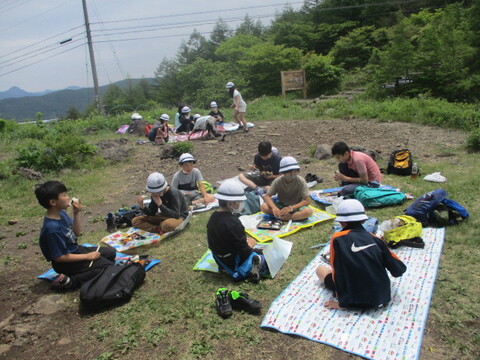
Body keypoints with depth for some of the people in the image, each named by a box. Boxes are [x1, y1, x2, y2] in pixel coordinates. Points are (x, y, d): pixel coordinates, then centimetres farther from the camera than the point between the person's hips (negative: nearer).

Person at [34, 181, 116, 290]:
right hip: (65, 263, -9)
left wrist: (76, 214, -10)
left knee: (111, 253, 9)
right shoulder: (52, 228, -30)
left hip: (74, 250, 9)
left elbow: (76, 233, 6)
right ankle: (69, 281, -12)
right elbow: (60, 257, -25)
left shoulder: (61, 213, -5)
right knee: (108, 267, -15)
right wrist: (86, 256, -17)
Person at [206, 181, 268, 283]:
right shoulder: (233, 223, -28)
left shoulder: (213, 217, -2)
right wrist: (249, 244, -3)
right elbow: (244, 251, -23)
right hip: (236, 265, -8)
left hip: (221, 263, 8)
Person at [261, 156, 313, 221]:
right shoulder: (278, 181, -11)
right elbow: (267, 196, -13)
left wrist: (291, 208, -30)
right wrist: (274, 207, -33)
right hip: (281, 206, 2)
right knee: (263, 207, -26)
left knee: (308, 211, -34)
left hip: (296, 206, -2)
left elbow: (307, 200, -19)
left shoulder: (300, 181, -16)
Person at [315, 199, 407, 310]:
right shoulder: (374, 238, -1)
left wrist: (342, 303, -2)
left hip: (357, 302, -5)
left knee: (320, 269, 14)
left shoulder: (338, 238, -10)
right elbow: (399, 269, 2)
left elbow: (336, 269, -9)